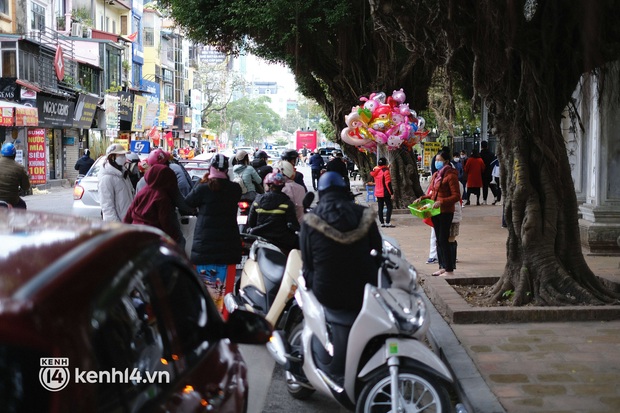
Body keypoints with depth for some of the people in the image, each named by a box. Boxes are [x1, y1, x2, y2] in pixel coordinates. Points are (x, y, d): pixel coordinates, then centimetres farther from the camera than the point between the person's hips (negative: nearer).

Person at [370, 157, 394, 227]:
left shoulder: (375, 170, 7)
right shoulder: (385, 171, -14)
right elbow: (388, 183, -18)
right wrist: (391, 193, -14)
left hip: (378, 193, 7)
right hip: (385, 193, -7)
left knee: (380, 208, 10)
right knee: (389, 207, -1)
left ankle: (382, 223, 11)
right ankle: (387, 222, -9)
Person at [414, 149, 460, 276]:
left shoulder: (451, 176, -12)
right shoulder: (435, 175, 14)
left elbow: (456, 196, -15)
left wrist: (441, 202, -26)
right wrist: (422, 198, 5)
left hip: (445, 212, -8)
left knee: (443, 240, -8)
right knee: (439, 240, 12)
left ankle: (449, 270, -2)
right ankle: (442, 267, 20)